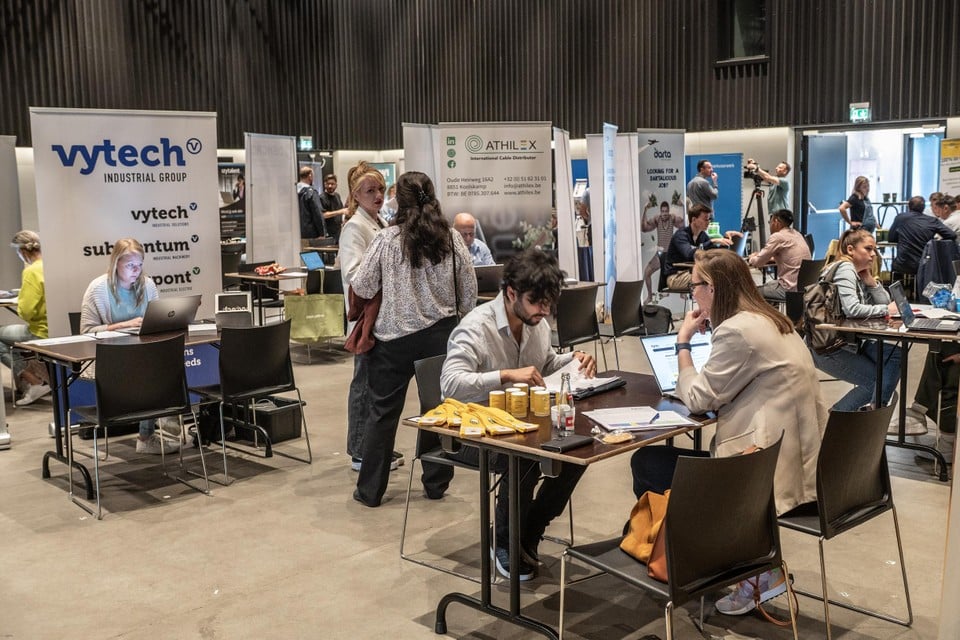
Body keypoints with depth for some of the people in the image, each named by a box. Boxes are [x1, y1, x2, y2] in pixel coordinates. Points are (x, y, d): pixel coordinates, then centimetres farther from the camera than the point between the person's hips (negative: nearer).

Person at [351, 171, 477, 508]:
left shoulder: (386, 240, -9)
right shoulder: (452, 239, -2)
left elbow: (362, 288, -4)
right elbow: (469, 292, 3)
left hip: (394, 336, -1)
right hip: (441, 334, 2)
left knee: (383, 411, 7)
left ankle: (370, 489, 14)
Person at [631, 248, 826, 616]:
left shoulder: (738, 330, -18)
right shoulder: (771, 321, 13)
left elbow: (697, 399, -11)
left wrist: (683, 341, -1)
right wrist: (702, 335, 11)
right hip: (791, 460, 10)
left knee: (646, 464, 3)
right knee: (657, 460, 19)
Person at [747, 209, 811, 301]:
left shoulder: (777, 237, -12)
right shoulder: (797, 235, 13)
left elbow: (758, 262, -5)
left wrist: (751, 258, 16)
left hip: (790, 289, -9)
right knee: (767, 284, 28)